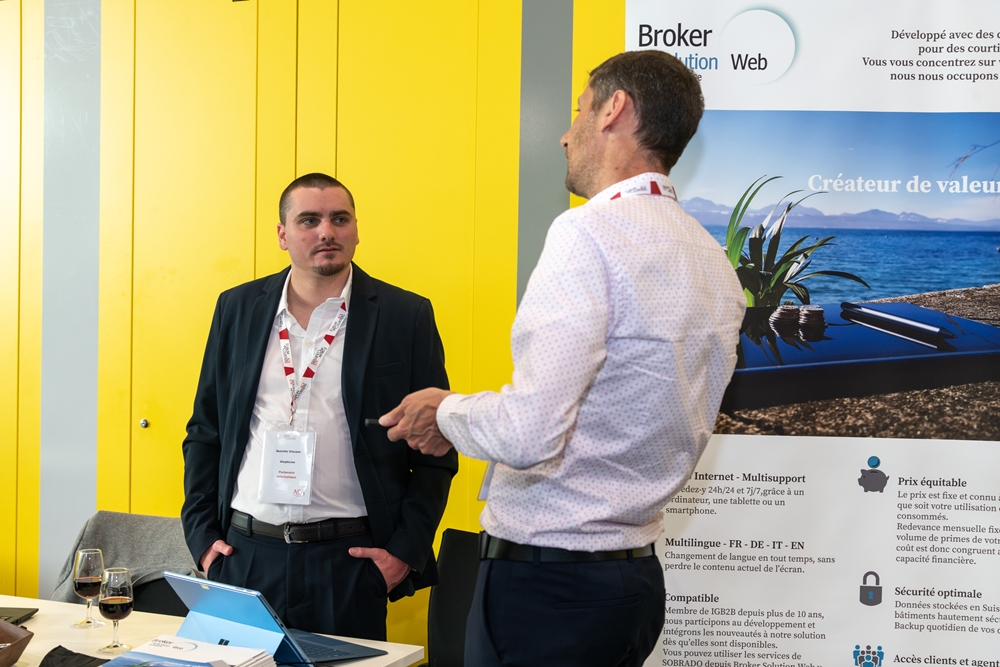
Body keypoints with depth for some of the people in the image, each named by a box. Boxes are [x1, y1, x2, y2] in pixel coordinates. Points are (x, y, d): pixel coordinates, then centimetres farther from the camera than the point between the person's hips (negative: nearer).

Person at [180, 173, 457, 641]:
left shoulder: (405, 317, -1)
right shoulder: (237, 309, 8)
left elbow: (436, 449, 1)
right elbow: (205, 432, 13)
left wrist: (406, 550, -7)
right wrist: (202, 535, 6)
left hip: (348, 563, -2)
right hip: (243, 555, 3)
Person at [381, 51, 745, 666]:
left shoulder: (590, 233, -17)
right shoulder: (715, 263, 9)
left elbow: (527, 434, -25)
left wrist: (447, 412, -4)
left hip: (547, 587, -8)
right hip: (638, 576, 8)